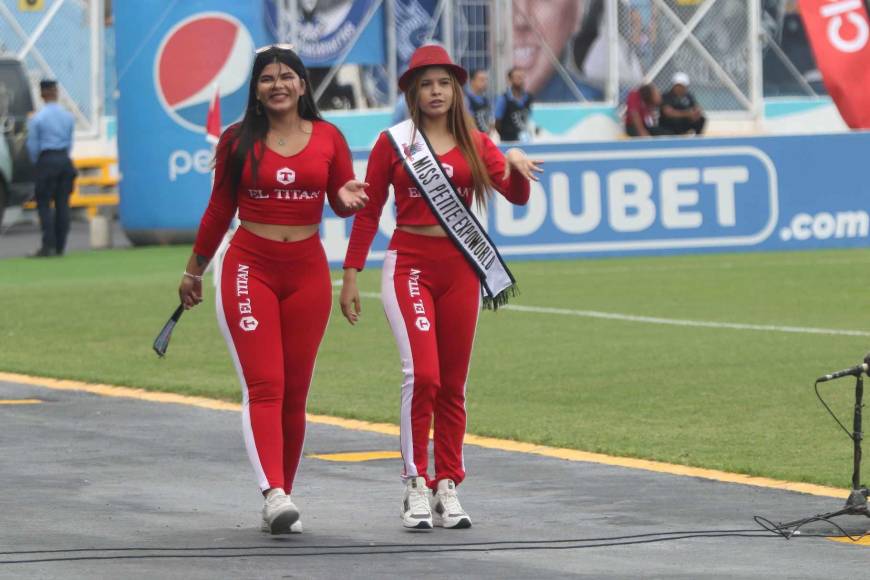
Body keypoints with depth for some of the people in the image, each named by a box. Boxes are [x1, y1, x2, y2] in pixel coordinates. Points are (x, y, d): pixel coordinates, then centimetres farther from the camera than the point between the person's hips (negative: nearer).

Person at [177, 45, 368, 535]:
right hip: (250, 268, -2)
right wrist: (195, 269, 17)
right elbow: (220, 209, 12)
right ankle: (275, 493, -27)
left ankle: (281, 501, 12)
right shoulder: (238, 141, 3)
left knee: (295, 392, 4)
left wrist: (349, 198, -12)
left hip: (307, 271, 2)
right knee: (264, 385, -14)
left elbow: (342, 201, 12)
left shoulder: (328, 138, 5)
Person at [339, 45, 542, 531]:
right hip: (410, 265, -3)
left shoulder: (475, 144, 8)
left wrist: (515, 164, -25)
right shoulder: (393, 143, 2)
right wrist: (352, 275, 0)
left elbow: (517, 195, -3)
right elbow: (368, 212, 4)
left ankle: (448, 489, 13)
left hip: (460, 268, 3)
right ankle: (417, 486, -10)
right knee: (422, 374, -18)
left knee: (453, 385, 6)